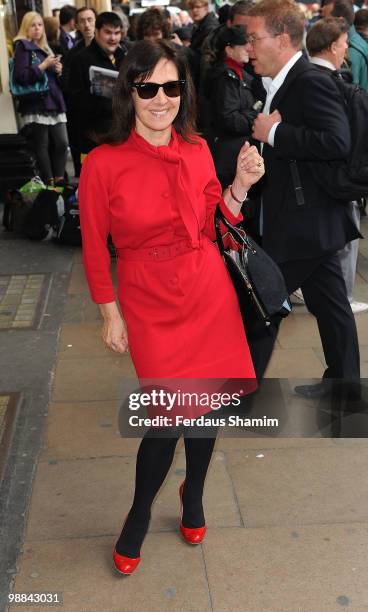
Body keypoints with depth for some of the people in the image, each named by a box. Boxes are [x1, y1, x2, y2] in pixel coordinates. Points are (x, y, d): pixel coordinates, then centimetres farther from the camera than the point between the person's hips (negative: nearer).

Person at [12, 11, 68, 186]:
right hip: (35, 105, -6)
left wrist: (58, 71, 7)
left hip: (54, 103, 7)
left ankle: (59, 180, 5)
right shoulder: (22, 47, 2)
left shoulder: (45, 48, 22)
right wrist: (43, 66, -13)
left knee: (62, 144, -3)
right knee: (42, 147, -6)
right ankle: (50, 184, -1)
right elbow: (20, 76, -12)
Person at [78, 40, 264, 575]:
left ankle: (194, 494, 42)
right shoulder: (104, 163, -13)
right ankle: (140, 513, 30)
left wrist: (241, 184, -7)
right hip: (150, 304, -4)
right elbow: (94, 246, -5)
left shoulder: (198, 150, 0)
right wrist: (110, 313, -2)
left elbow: (213, 226, 9)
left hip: (210, 294, 4)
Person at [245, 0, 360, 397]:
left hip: (302, 226, -10)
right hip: (309, 223, 10)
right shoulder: (288, 85, 12)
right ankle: (344, 383, 31)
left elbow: (337, 142, -28)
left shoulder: (311, 82, -16)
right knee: (329, 303, 17)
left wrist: (273, 132, -22)